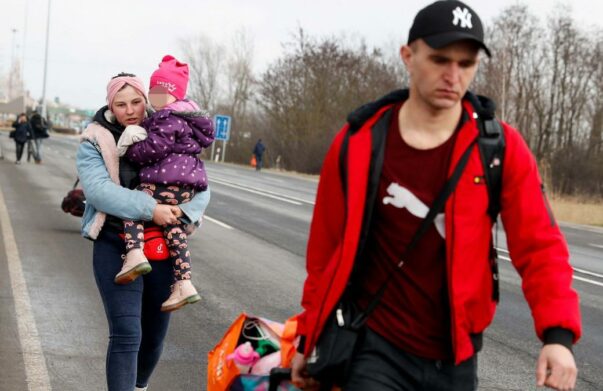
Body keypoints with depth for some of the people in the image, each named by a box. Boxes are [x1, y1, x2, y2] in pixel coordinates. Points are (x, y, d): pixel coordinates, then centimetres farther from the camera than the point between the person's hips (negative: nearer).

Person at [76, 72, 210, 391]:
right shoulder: (95, 143, -2)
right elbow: (98, 189, -18)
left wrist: (184, 210, -18)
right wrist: (149, 209, -26)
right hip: (116, 247, -4)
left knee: (154, 334, 14)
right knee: (126, 334, -15)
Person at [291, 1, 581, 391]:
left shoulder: (501, 148, -6)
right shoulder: (358, 143, -5)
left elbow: (539, 246, -9)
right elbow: (326, 248, 3)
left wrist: (558, 334, -23)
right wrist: (309, 337, 8)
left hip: (454, 356, 2)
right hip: (375, 348, -1)